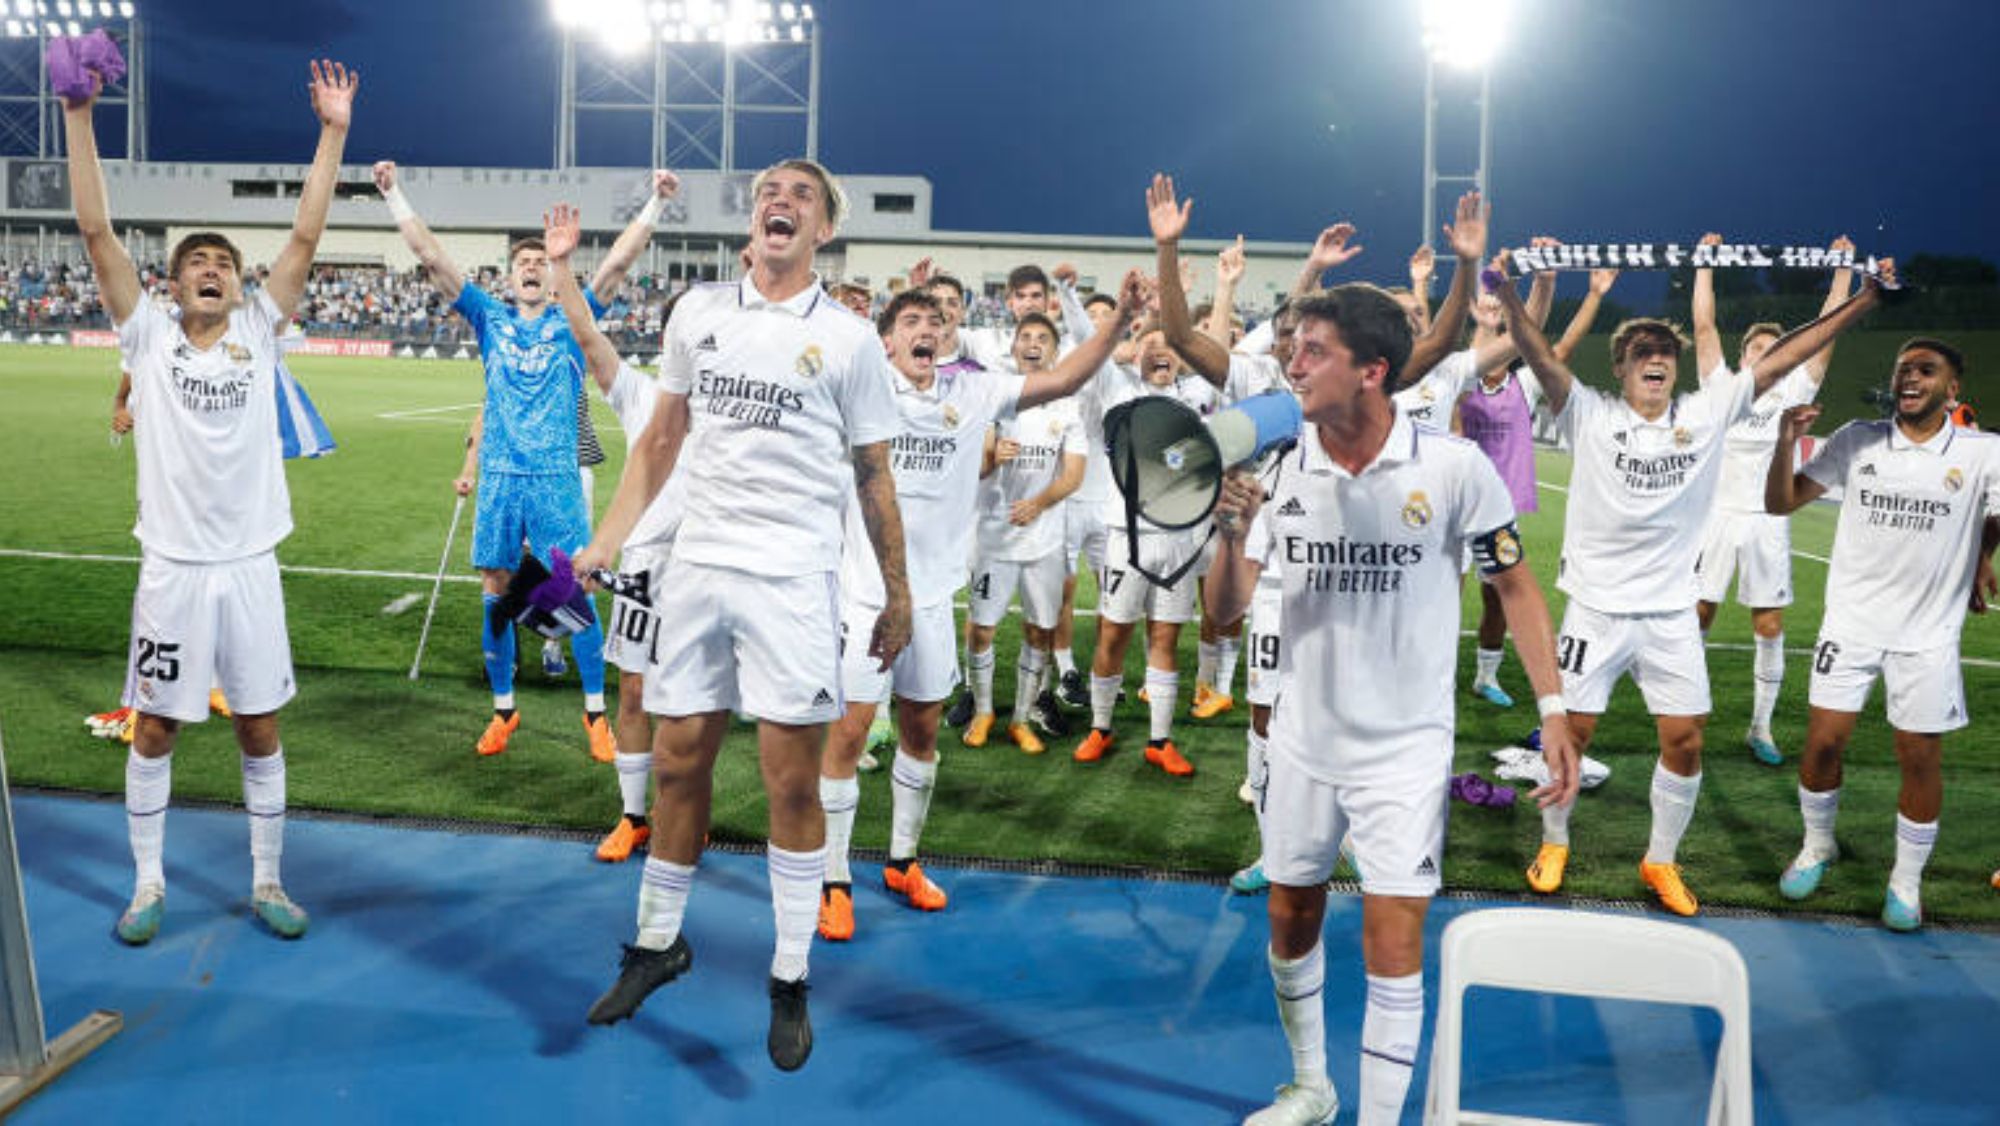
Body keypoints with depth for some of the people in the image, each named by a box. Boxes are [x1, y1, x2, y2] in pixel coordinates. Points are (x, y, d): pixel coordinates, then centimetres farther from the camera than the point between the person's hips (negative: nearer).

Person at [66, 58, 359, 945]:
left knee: (260, 732, 9)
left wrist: (333, 134, -6)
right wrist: (80, 118, -9)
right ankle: (149, 883, 25)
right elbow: (96, 232, -5)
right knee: (153, 730, 9)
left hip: (249, 566, 1)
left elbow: (305, 238, -2)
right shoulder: (149, 338, 0)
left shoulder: (258, 336, 3)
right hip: (172, 569, -1)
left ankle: (266, 882, 22)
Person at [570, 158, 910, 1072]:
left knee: (792, 782, -1)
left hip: (793, 579, -3)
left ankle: (790, 984, 12)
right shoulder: (699, 311, 8)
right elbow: (661, 440, 15)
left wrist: (897, 594, 4)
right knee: (677, 766, 9)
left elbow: (872, 479, 4)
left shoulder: (849, 338, 0)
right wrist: (604, 543, 10)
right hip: (697, 567, 3)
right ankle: (657, 944, 28)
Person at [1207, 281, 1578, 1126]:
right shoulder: (1279, 468, -5)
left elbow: (1515, 584, -2)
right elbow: (1226, 611, -4)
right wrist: (1232, 534, -24)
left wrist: (1554, 712, -8)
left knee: (1392, 941, -5)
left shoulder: (1453, 467, -13)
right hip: (1303, 744, 4)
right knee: (1290, 921, 15)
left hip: (1406, 749, -3)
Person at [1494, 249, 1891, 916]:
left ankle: (1661, 860, 22)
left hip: (1672, 613, 3)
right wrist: (1508, 293, -33)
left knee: (1685, 741, 3)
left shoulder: (1706, 415, 3)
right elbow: (1538, 355, -17)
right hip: (1596, 607, -2)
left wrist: (1861, 302, 1)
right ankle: (1554, 844, 26)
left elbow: (1779, 360, 3)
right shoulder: (1590, 417, -5)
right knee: (1571, 732, 3)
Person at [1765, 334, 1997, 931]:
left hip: (1928, 635, -1)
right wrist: (1786, 443, -14)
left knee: (1920, 760, 4)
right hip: (1851, 623, 1)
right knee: (1822, 743, 2)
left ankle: (1907, 881, 22)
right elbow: (1780, 502, -2)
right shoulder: (1857, 440, -1)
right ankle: (1817, 846, 27)